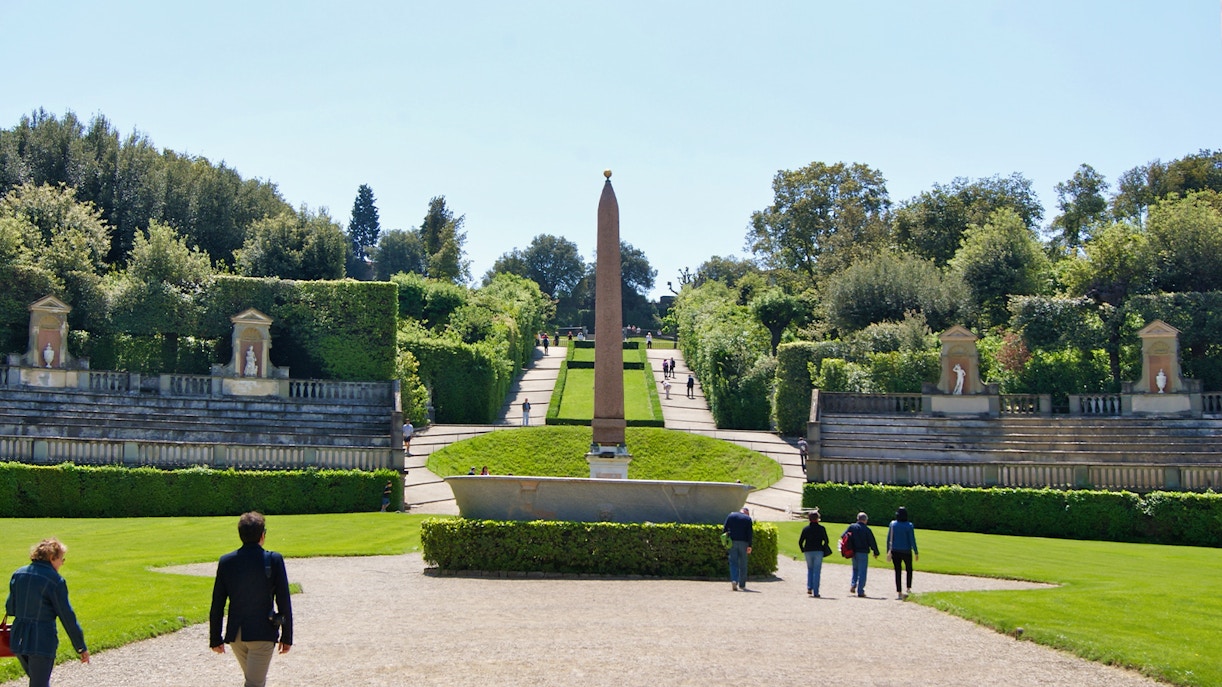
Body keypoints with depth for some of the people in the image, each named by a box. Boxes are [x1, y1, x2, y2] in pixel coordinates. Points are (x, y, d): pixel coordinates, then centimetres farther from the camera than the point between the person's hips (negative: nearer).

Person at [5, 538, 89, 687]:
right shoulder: (55, 580, -11)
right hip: (42, 642, -6)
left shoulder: (18, 574, 7)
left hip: (17, 640, 6)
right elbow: (67, 616, -9)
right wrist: (81, 647, -3)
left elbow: (9, 608, 12)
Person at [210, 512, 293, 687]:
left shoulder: (226, 562, -2)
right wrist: (287, 637, 2)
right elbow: (284, 602, -7)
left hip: (235, 633, 4)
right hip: (263, 633, -4)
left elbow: (217, 605, 2)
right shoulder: (274, 560, -10)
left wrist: (215, 638, 10)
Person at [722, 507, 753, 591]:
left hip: (732, 542, 1)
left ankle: (734, 580, -20)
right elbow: (750, 533, -4)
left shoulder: (731, 516, 9)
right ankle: (742, 584, 13)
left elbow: (724, 529, 5)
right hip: (743, 543, -1)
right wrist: (749, 546, -4)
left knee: (733, 563, 1)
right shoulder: (747, 519, 2)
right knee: (743, 564, 8)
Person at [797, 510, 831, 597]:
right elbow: (826, 541, -3)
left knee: (810, 569, 19)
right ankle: (815, 592, -3)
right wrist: (824, 550, 12)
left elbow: (800, 542, 2)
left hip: (808, 552, 2)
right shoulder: (821, 528, -3)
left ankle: (809, 588, 5)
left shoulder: (805, 529, 2)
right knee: (817, 571, 1)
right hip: (818, 551, -2)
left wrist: (803, 550, 13)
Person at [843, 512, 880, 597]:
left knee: (855, 569, 24)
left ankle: (853, 585, 6)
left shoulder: (851, 527, 2)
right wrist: (876, 552, 5)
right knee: (862, 572, 2)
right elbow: (872, 542, -7)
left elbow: (843, 536, 3)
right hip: (863, 552, -4)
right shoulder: (866, 529, -10)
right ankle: (860, 591, 0)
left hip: (853, 552, 4)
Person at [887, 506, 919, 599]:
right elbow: (912, 540, -11)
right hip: (906, 551, -2)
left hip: (895, 552, 2)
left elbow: (888, 539, -1)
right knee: (909, 569, 20)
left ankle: (899, 593, 4)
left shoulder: (892, 524, -3)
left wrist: (888, 552, 6)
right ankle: (909, 588, 12)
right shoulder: (909, 526, -11)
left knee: (897, 571, 6)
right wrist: (916, 552, -3)